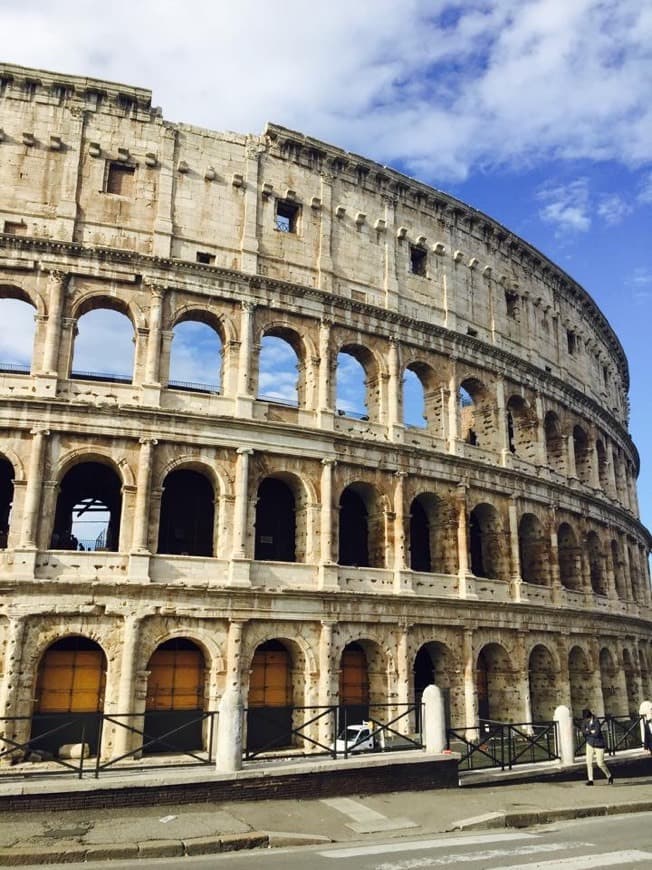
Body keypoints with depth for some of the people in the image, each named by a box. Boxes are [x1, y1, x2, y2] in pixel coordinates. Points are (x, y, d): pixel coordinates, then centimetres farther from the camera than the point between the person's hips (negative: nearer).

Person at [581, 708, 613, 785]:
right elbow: (583, 732, -9)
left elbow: (596, 733, -29)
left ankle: (609, 777, 24)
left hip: (599, 745, -5)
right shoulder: (585, 721, -3)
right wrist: (591, 732, -23)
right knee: (589, 762, -1)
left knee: (600, 763, -1)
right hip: (590, 744, 5)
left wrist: (587, 732, -16)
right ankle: (590, 780, 6)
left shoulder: (596, 721, -21)